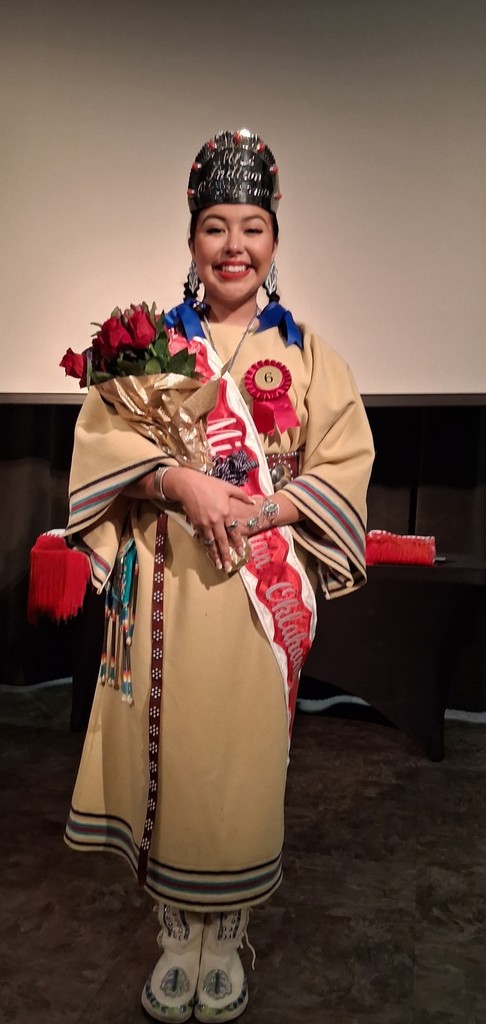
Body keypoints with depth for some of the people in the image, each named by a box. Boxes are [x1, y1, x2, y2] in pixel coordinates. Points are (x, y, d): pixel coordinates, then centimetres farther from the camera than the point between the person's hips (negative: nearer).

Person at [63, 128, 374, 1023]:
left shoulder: (305, 353, 7)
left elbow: (344, 465, 2)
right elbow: (100, 441, -1)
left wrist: (266, 509, -15)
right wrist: (180, 482, -18)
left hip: (264, 586, 0)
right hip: (167, 579, 1)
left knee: (244, 754, 5)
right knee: (170, 748, 5)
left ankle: (226, 939, 29)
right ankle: (178, 938, 28)